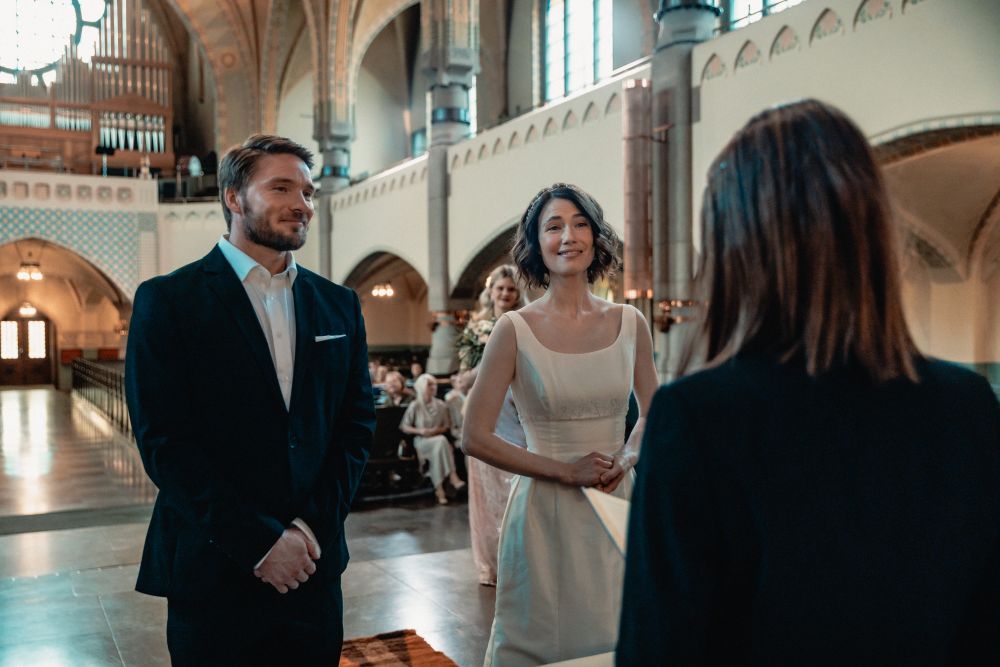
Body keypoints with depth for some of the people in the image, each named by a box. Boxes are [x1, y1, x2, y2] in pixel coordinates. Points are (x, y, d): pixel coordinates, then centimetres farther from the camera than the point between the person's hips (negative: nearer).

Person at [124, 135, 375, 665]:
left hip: (314, 570, 4)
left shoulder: (338, 304, 8)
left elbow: (357, 423, 6)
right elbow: (163, 442, -11)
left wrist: (313, 526, -6)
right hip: (213, 575, -3)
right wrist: (260, 543, -14)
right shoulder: (167, 300, -5)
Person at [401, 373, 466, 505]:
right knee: (441, 441, -34)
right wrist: (420, 431, -16)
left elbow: (447, 426, 13)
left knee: (438, 449, -34)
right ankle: (452, 476, -37)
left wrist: (438, 430, -9)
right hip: (421, 441, -3)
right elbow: (404, 427, 0)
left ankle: (439, 489, -35)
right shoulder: (415, 406, -2)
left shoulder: (441, 405, 7)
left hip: (438, 439, 3)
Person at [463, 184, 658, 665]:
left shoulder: (629, 324, 1)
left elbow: (654, 415, 13)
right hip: (545, 512, -3)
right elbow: (475, 437, -9)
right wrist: (565, 470, -12)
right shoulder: (515, 329, -9)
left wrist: (627, 457, -7)